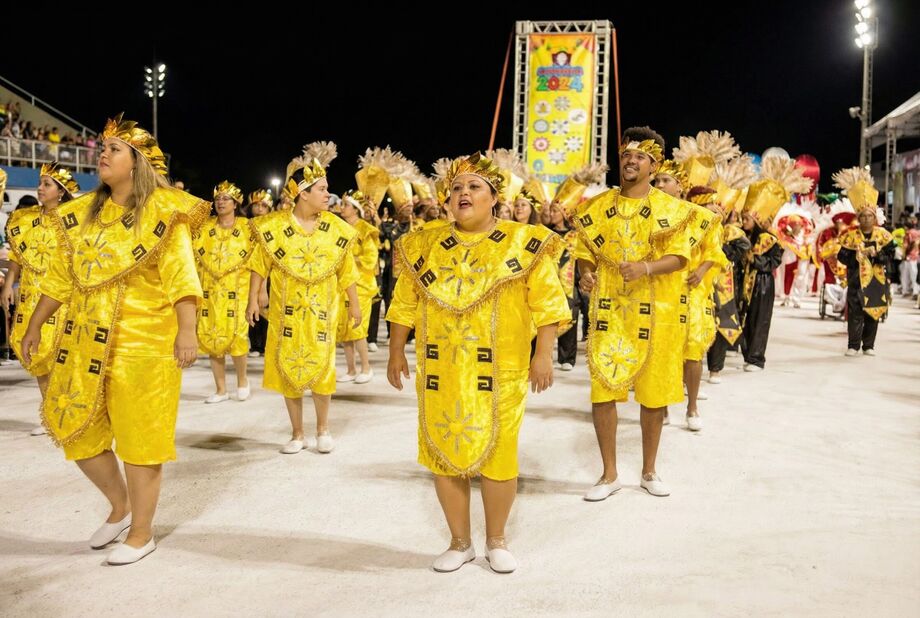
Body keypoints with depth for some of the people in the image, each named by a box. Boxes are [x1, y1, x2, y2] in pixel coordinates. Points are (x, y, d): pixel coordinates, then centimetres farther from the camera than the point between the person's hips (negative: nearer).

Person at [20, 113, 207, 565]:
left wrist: (187, 330, -26)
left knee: (139, 438, 2)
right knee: (76, 429, 13)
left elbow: (180, 274, -16)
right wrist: (35, 325, 16)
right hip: (85, 340, 7)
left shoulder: (163, 212, -7)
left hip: (142, 341, -6)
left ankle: (141, 533, 19)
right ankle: (120, 507, 35)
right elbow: (61, 276, 16)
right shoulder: (83, 214, 12)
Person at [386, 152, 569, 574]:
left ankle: (496, 541, 24)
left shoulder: (523, 243, -1)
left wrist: (544, 353, -11)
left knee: (498, 455, 4)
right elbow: (404, 304, 12)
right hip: (440, 371, 3)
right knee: (444, 453, 8)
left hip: (498, 372, -3)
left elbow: (548, 302, -4)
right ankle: (459, 542, 24)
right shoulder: (426, 245, 8)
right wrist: (396, 351, 9)